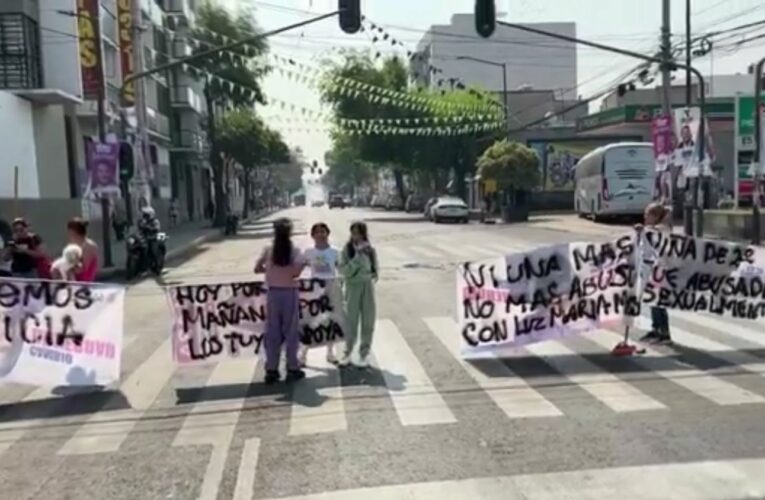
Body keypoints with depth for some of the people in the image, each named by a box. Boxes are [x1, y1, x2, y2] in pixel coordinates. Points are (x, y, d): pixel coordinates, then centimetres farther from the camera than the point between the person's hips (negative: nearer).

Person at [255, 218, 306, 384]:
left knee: (272, 332, 8)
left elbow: (257, 269, 4)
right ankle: (292, 369, 12)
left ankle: (271, 370, 12)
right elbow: (296, 273, -16)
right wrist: (303, 264, 3)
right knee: (291, 331, 7)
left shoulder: (268, 250, -1)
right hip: (289, 293, -2)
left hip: (273, 293, 2)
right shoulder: (294, 251, -8)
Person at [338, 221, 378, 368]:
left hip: (367, 287, 1)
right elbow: (343, 270, -11)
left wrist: (364, 255, -14)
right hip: (352, 287, -1)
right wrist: (356, 258, -18)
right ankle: (348, 352, 18)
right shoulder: (347, 250, -4)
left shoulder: (370, 250, 1)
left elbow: (374, 269, -4)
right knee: (350, 321, 4)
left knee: (367, 321, 5)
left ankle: (364, 353, 15)